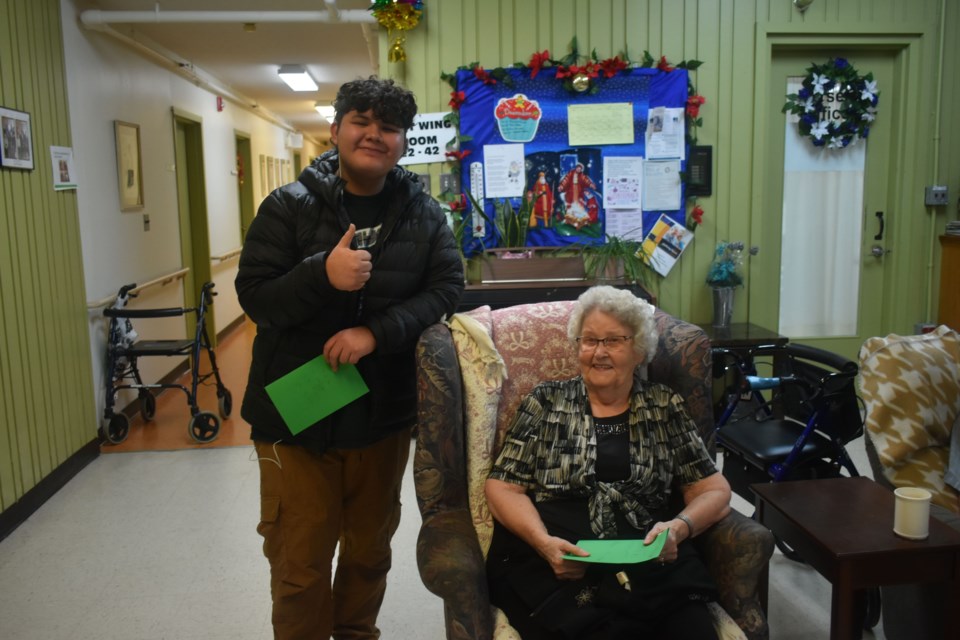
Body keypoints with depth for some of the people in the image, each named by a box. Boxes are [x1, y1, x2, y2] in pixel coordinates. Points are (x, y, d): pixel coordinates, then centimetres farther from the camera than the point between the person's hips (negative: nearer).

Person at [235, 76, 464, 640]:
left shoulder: (423, 212, 0)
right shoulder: (290, 205, -5)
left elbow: (447, 288, -6)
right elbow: (254, 296, -8)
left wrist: (376, 331, -21)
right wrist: (323, 275, -26)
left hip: (385, 412, 3)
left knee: (371, 548, 20)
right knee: (300, 560, 8)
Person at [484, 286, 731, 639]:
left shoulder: (666, 407, 13)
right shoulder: (546, 401, 10)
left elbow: (713, 489, 12)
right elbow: (502, 486, 5)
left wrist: (679, 527, -9)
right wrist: (543, 541, -13)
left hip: (653, 565, 2)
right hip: (553, 565, -1)